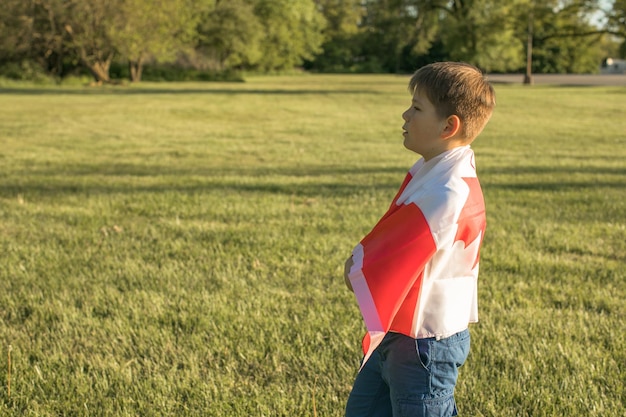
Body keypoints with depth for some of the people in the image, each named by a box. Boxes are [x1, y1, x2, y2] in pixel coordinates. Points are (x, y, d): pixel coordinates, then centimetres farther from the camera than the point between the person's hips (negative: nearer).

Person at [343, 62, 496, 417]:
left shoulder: (448, 194, -27)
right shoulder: (431, 172, 4)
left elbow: (394, 256, -23)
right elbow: (393, 239, 10)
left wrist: (357, 264, -5)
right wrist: (362, 261, -6)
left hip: (425, 344, -10)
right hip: (396, 334, 10)